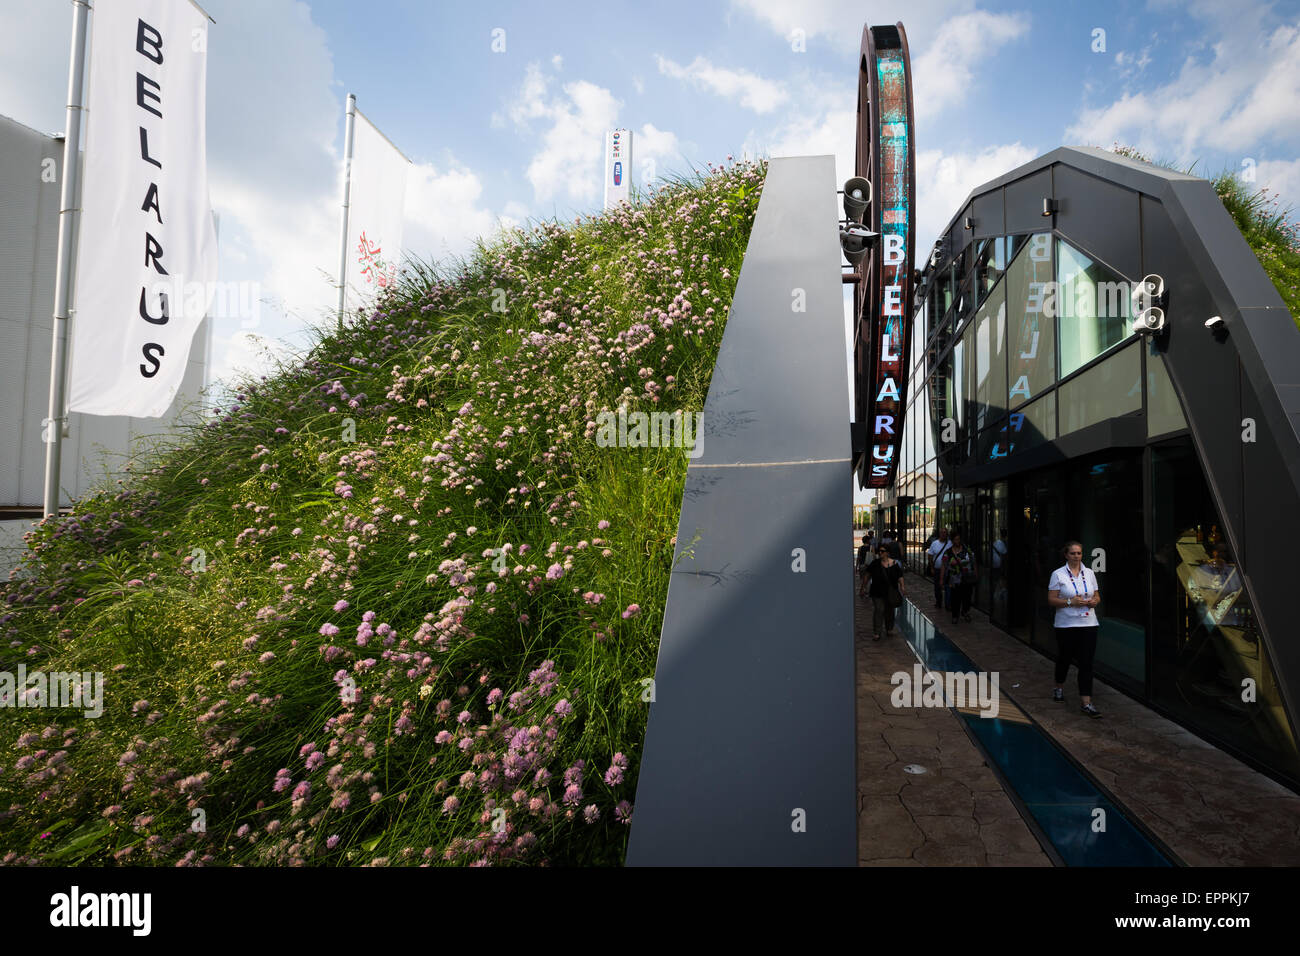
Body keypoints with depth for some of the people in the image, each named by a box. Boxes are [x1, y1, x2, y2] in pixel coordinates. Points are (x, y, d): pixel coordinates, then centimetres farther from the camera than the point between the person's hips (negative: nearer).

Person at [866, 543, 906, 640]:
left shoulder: (894, 564, -2)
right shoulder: (875, 564, -4)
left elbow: (900, 577, 3)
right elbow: (868, 575, 4)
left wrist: (902, 587, -9)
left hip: (891, 593, 2)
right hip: (878, 593, -2)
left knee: (890, 611, 14)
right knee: (878, 611, -7)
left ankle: (889, 629, 34)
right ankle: (876, 633, -2)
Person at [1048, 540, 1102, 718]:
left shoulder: (1089, 573, 9)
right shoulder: (1058, 574, -4)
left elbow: (1097, 596, 16)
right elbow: (1051, 599, -7)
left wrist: (1094, 601, -6)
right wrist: (1070, 602, -20)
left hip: (1088, 624, 3)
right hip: (1066, 625, -3)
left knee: (1087, 663, -3)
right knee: (1064, 658, 11)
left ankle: (1085, 702, 0)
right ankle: (1059, 688, 37)